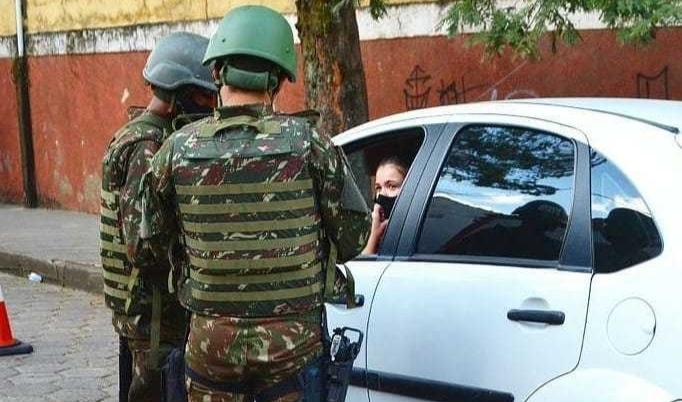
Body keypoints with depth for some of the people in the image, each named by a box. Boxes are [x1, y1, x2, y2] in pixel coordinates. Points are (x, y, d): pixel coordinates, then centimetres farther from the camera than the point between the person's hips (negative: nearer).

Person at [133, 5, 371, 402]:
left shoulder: (179, 148, -6)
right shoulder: (307, 142, -11)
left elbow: (151, 235, 5)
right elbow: (354, 235, -4)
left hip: (210, 339, 2)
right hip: (292, 339, -1)